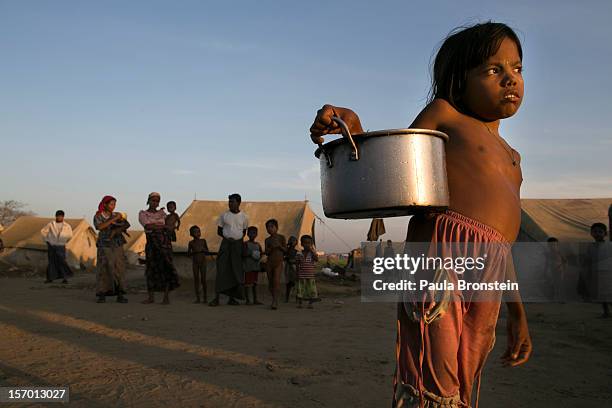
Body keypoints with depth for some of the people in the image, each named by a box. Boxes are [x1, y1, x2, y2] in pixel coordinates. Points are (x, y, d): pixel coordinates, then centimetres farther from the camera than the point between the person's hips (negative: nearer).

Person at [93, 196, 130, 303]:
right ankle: (102, 295, -1)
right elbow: (99, 227, -17)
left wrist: (116, 230, -16)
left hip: (117, 245, 2)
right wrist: (114, 219, -19)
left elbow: (127, 225, -3)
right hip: (104, 245, -2)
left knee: (119, 269, -4)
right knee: (103, 269, -6)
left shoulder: (117, 215, 9)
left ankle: (120, 295, -4)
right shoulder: (98, 216, 3)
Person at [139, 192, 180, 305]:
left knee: (166, 267, -7)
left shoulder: (162, 213, 16)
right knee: (152, 268, 1)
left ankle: (166, 297, -5)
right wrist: (163, 226, -4)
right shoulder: (142, 214, 8)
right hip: (151, 242, -1)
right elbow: (148, 226, -9)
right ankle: (151, 297, 11)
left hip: (164, 240, 1)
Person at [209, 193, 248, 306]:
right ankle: (216, 298, -6)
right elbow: (219, 231, 4)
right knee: (222, 270, -7)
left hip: (238, 244, 2)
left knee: (236, 271, 3)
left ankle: (232, 298, 12)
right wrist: (227, 238, -12)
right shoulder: (224, 215, 0)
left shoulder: (244, 217, 3)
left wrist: (239, 240, -1)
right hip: (226, 244, -2)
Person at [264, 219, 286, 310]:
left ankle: (275, 301, -22)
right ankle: (275, 301, 16)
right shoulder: (267, 240, 11)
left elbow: (286, 250, 4)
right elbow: (266, 253, 6)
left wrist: (279, 246, -12)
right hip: (269, 262, 4)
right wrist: (271, 247, -12)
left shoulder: (281, 237, 5)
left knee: (276, 280, -17)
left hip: (279, 262, -4)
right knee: (270, 282, 5)